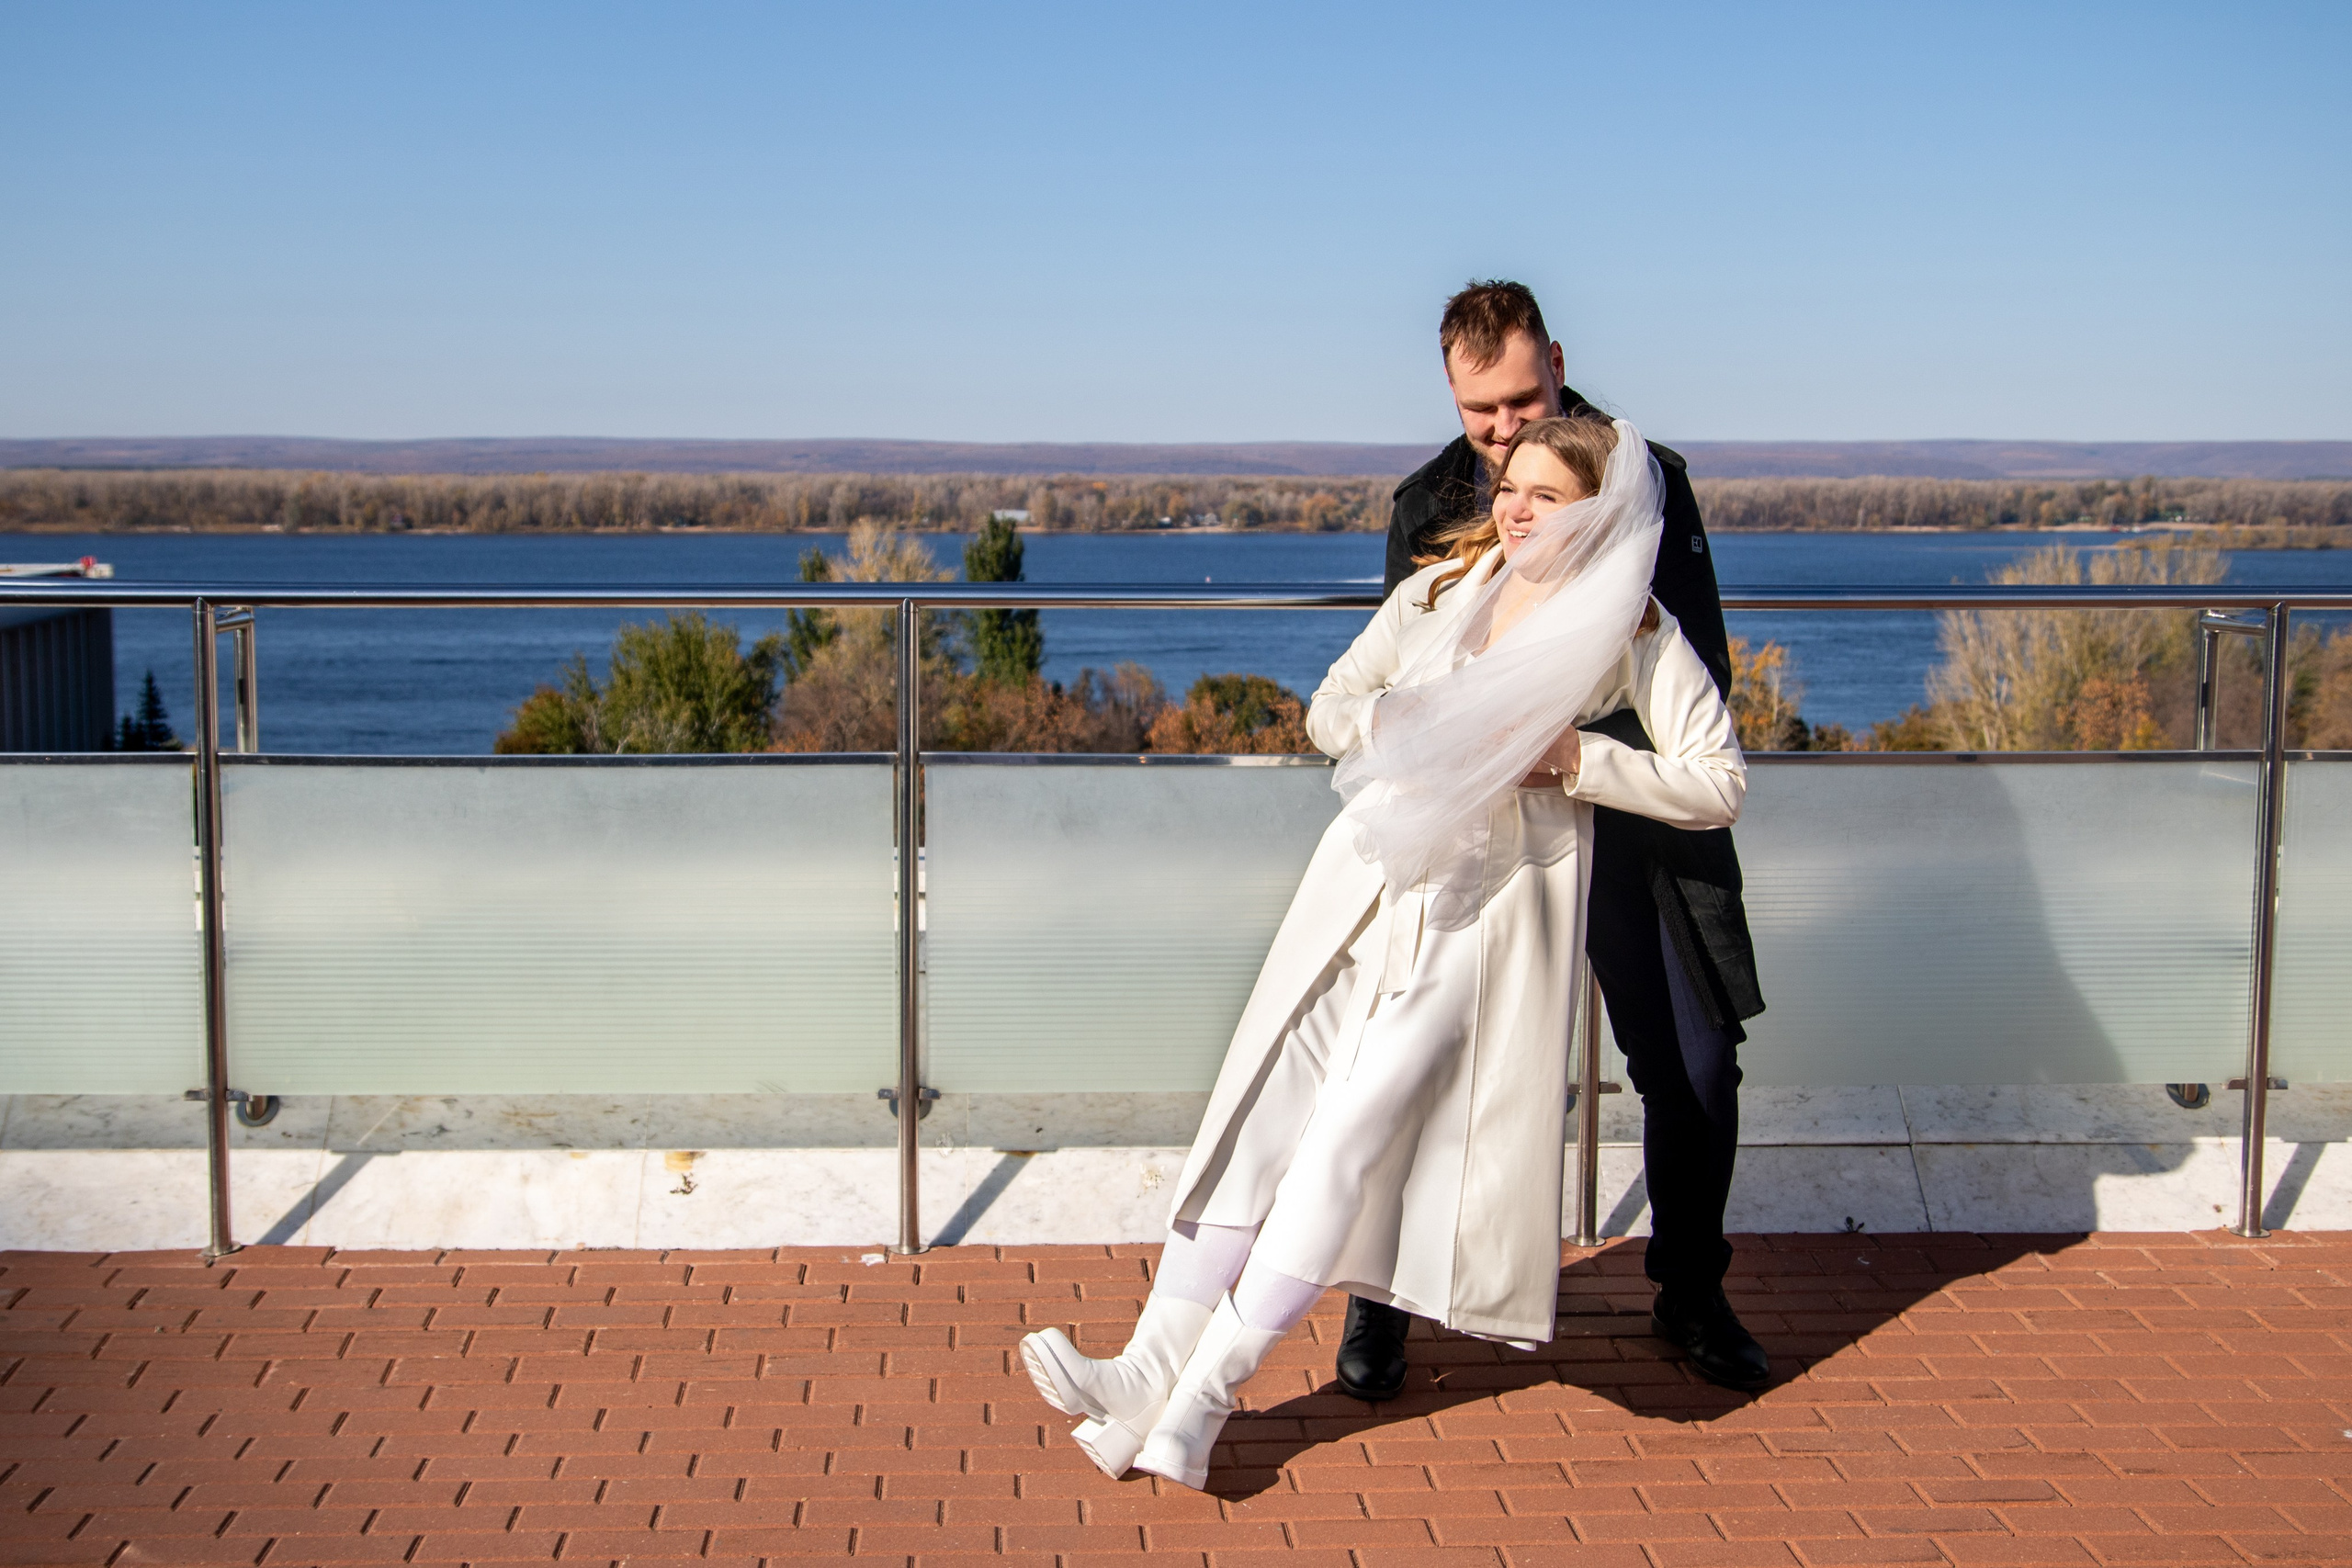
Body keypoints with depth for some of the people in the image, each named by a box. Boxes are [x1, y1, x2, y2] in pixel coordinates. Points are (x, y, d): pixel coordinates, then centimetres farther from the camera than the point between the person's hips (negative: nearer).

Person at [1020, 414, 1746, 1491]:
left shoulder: (1634, 632, 1)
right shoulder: (1443, 587, 11)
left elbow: (1715, 787, -2)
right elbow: (1329, 710, 13)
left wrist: (1574, 758, -12)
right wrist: (1428, 725, -7)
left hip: (1492, 909, -4)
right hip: (1371, 879, 5)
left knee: (1351, 1130, -15)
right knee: (1263, 1115, -5)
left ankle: (1205, 1393, -14)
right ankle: (1149, 1373, -9)